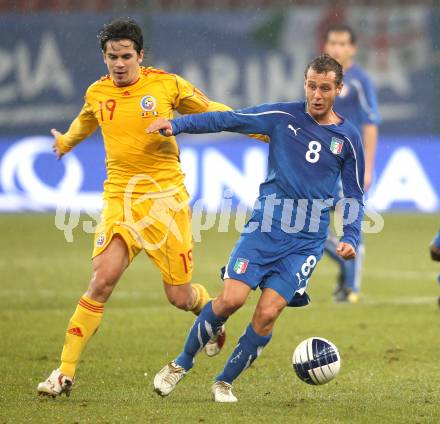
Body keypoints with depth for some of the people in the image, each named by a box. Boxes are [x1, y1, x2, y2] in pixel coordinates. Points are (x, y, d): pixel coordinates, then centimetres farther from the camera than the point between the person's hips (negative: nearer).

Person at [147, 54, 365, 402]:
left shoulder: (348, 138, 4)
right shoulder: (283, 117, 2)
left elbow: (355, 196, 12)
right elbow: (229, 120, 1)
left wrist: (351, 238, -1)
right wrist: (178, 124, -9)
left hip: (307, 240, 0)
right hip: (265, 227, 0)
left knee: (268, 312, -12)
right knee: (231, 298, -14)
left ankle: (225, 381, 8)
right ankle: (182, 363, 9)